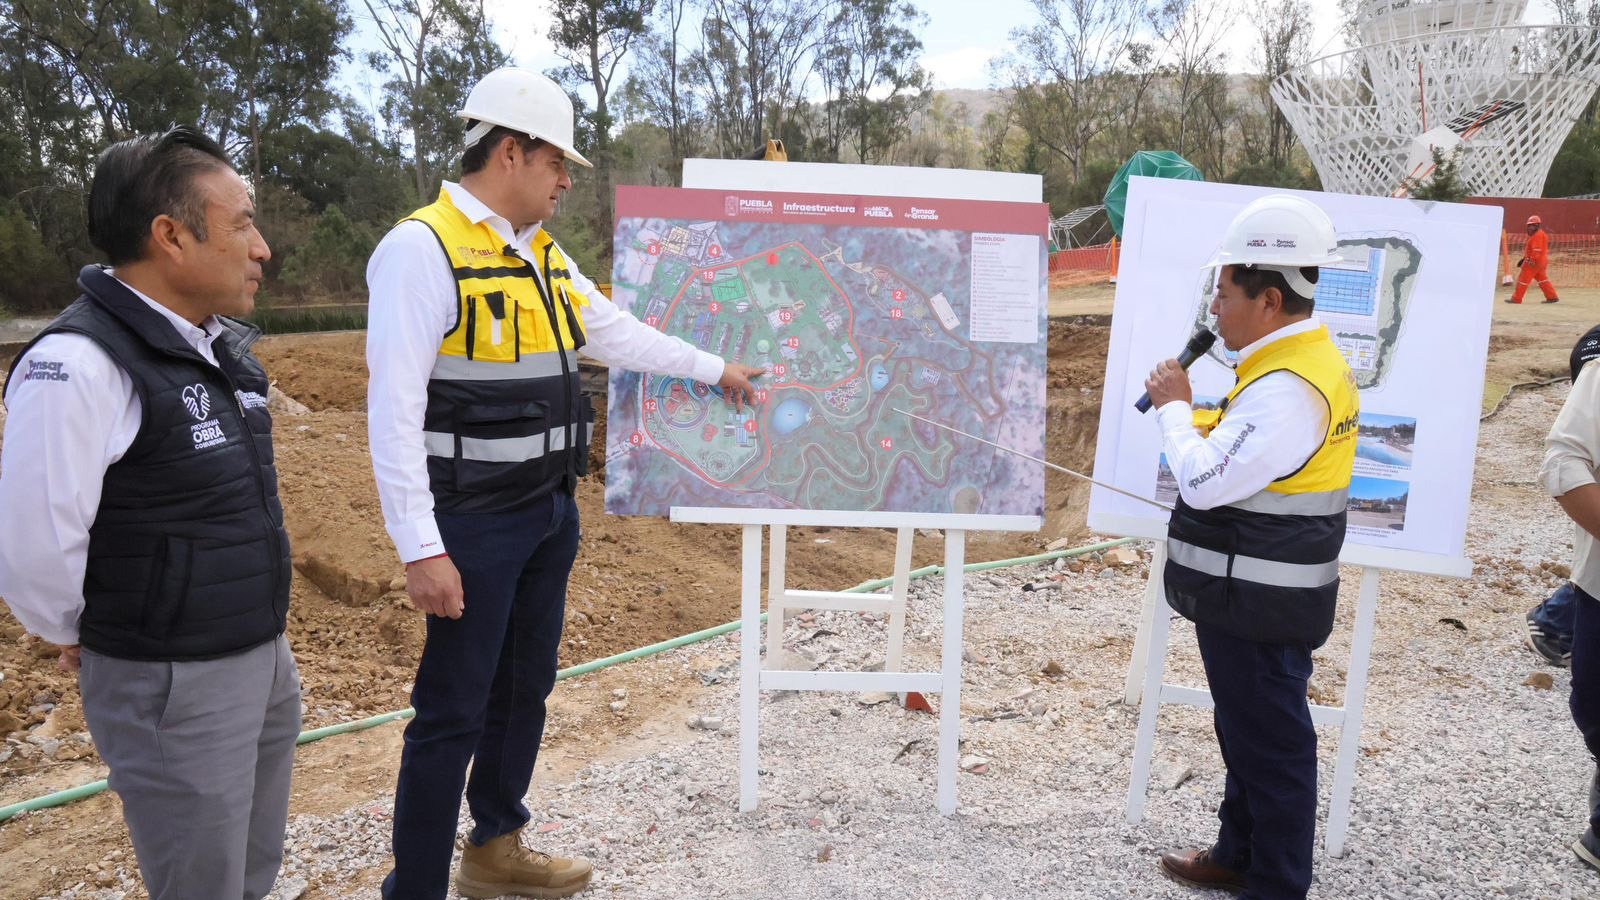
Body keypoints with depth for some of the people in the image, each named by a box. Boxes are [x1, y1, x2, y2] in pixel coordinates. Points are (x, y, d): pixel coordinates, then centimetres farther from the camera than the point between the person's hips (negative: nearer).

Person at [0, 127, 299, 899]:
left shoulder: (223, 348, 5)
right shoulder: (79, 363, -23)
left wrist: (261, 638, 15)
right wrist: (83, 639, -6)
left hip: (263, 661, 8)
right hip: (171, 689, -8)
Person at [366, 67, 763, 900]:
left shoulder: (542, 255, 10)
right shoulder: (421, 249, -16)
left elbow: (619, 335, 23)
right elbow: (393, 410, -20)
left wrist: (714, 369, 28)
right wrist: (419, 548, -22)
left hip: (550, 512, 9)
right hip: (474, 525, -8)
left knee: (525, 686, 19)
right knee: (453, 710, 1)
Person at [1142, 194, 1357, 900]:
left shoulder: (1288, 388, -25)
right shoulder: (1308, 360, 9)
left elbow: (1204, 481, -27)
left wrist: (1175, 407, -13)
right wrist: (1197, 418, 1)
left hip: (1259, 607, -11)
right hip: (1259, 596, 11)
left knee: (1271, 746, 5)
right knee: (1247, 733, 23)